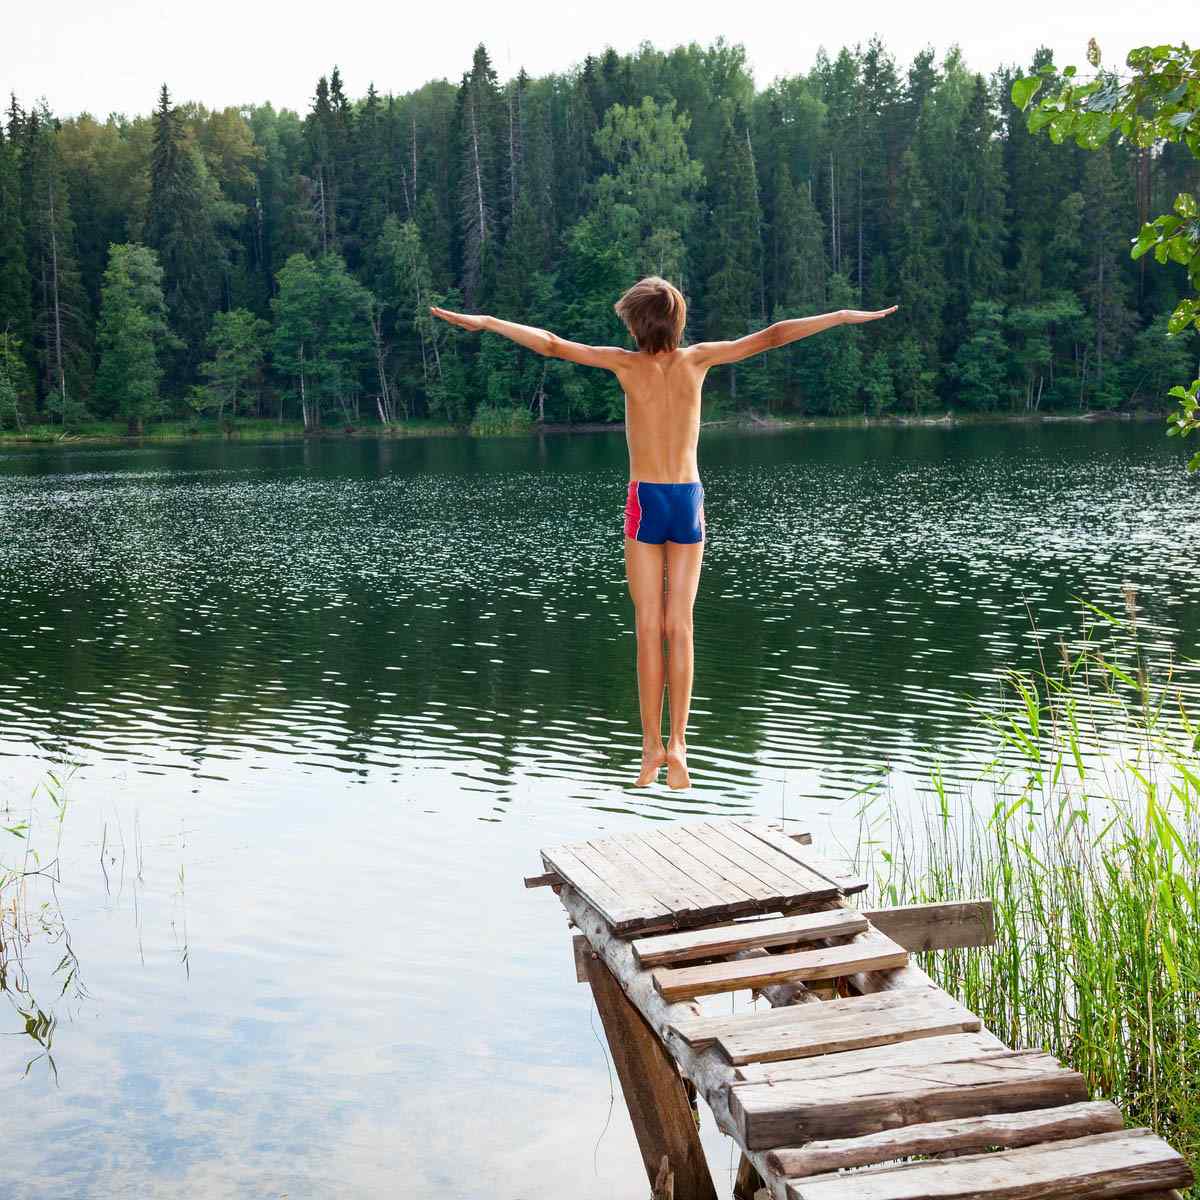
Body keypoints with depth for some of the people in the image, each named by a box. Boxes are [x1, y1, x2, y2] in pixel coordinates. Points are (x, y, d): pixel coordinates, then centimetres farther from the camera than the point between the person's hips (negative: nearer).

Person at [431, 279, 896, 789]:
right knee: (680, 628, 4)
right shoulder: (695, 359, -1)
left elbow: (550, 344, -8)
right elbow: (770, 336, 3)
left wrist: (485, 321, -1)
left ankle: (652, 746, 3)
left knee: (650, 628, 2)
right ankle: (676, 743, -2)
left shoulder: (628, 363, -5)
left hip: (645, 501, -2)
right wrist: (844, 316, 10)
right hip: (689, 500, 2)